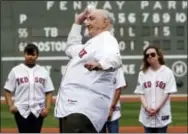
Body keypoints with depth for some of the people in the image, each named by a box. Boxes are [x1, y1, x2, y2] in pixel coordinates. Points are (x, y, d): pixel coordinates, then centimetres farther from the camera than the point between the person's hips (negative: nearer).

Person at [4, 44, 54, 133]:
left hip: (38, 111, 2)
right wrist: (11, 105, -10)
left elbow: (48, 92, 7)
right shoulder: (16, 71, 3)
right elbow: (8, 90, 4)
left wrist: (47, 107, -6)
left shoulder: (43, 71, 7)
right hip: (21, 110, -2)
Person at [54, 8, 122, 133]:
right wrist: (77, 23, 39)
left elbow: (114, 59, -30)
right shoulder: (93, 42, 27)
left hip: (83, 109, -11)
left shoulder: (106, 40, -7)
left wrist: (100, 65, -52)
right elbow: (71, 48, 46)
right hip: (69, 108, 11)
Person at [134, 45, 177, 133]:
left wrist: (157, 108, -14)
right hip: (147, 114, 3)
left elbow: (167, 93, -7)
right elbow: (141, 93, 3)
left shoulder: (167, 72, -4)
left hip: (162, 114, -3)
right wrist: (147, 108, -12)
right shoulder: (143, 73, 5)